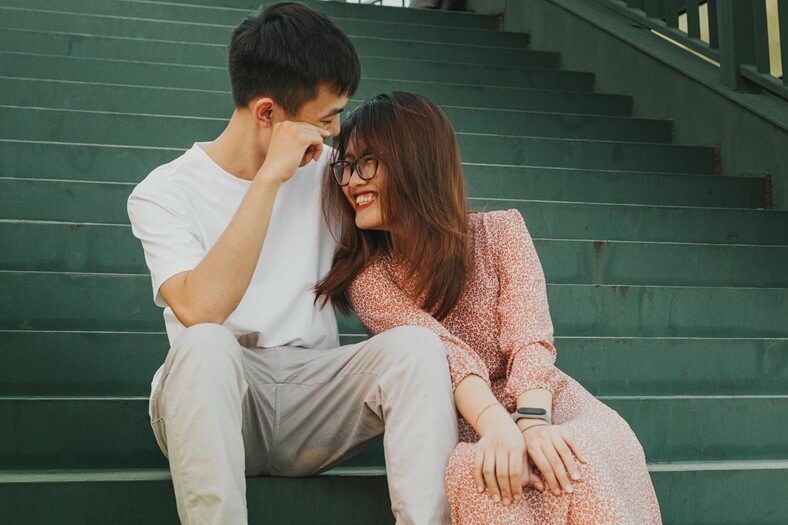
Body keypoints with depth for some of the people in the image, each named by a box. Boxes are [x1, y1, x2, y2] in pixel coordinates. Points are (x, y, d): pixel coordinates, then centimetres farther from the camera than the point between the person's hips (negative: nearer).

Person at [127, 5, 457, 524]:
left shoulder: (324, 170, 10)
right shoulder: (164, 192, -3)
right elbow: (200, 312, -20)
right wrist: (269, 178, -20)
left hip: (314, 394, 3)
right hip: (214, 397, -3)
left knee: (416, 344, -24)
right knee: (204, 346, -35)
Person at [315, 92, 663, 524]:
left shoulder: (501, 230, 3)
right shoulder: (366, 275, 2)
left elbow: (528, 339, -10)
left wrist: (533, 423, -29)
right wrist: (496, 425, -32)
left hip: (542, 403, 1)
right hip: (462, 427, 0)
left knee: (592, 455, -34)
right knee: (477, 474, -36)